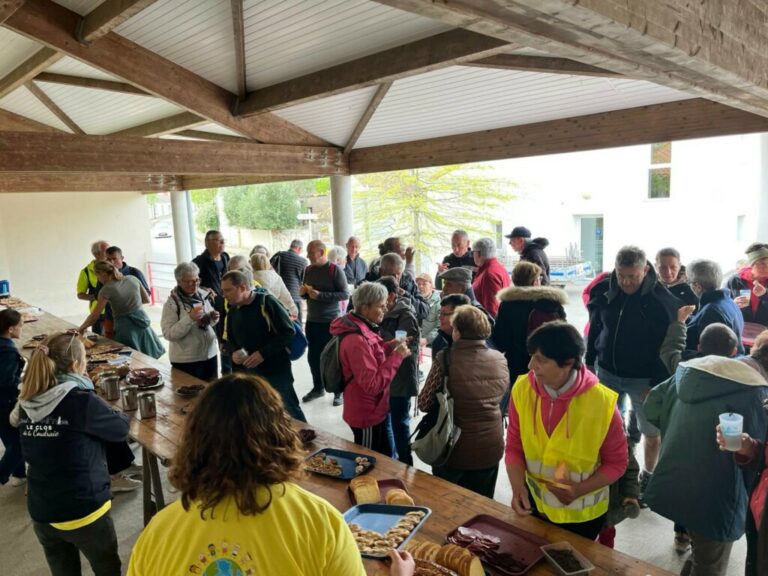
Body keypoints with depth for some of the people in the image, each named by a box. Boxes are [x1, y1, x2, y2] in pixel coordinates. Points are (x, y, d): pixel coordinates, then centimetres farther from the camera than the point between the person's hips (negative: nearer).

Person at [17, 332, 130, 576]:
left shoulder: (26, 405, -5)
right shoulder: (82, 402, -23)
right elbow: (121, 429, -9)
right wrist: (118, 413, 12)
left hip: (41, 514, 6)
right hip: (84, 512, -5)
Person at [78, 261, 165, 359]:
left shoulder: (107, 289, -10)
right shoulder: (132, 279, 3)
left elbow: (94, 316, -6)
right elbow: (146, 299, 14)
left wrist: (81, 328, 8)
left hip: (125, 327, -5)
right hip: (142, 320, 5)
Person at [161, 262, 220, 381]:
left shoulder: (204, 295, 2)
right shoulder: (172, 303, -12)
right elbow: (169, 334, -17)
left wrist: (213, 318, -7)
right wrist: (189, 318, -26)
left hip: (210, 354, 5)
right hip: (185, 360, -5)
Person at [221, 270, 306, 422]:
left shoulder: (266, 302, -15)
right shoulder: (233, 310, 7)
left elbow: (288, 332, -17)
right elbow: (232, 340, 20)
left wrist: (263, 353, -23)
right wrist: (234, 352, -3)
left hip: (276, 371, -6)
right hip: (249, 373, 6)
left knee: (290, 411, 5)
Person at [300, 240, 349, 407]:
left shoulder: (335, 269, -11)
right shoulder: (308, 270, 8)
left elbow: (345, 294, -16)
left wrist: (320, 295, -21)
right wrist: (303, 292, -5)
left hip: (331, 321, -6)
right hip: (312, 320, 6)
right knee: (313, 356, 11)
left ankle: (339, 391, 15)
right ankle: (318, 388, 29)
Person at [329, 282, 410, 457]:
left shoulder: (361, 329, 3)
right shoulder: (356, 340, -29)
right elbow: (372, 384, -31)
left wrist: (389, 347, -1)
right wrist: (397, 356, -26)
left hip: (374, 410, 10)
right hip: (367, 415, -10)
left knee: (385, 457, 23)